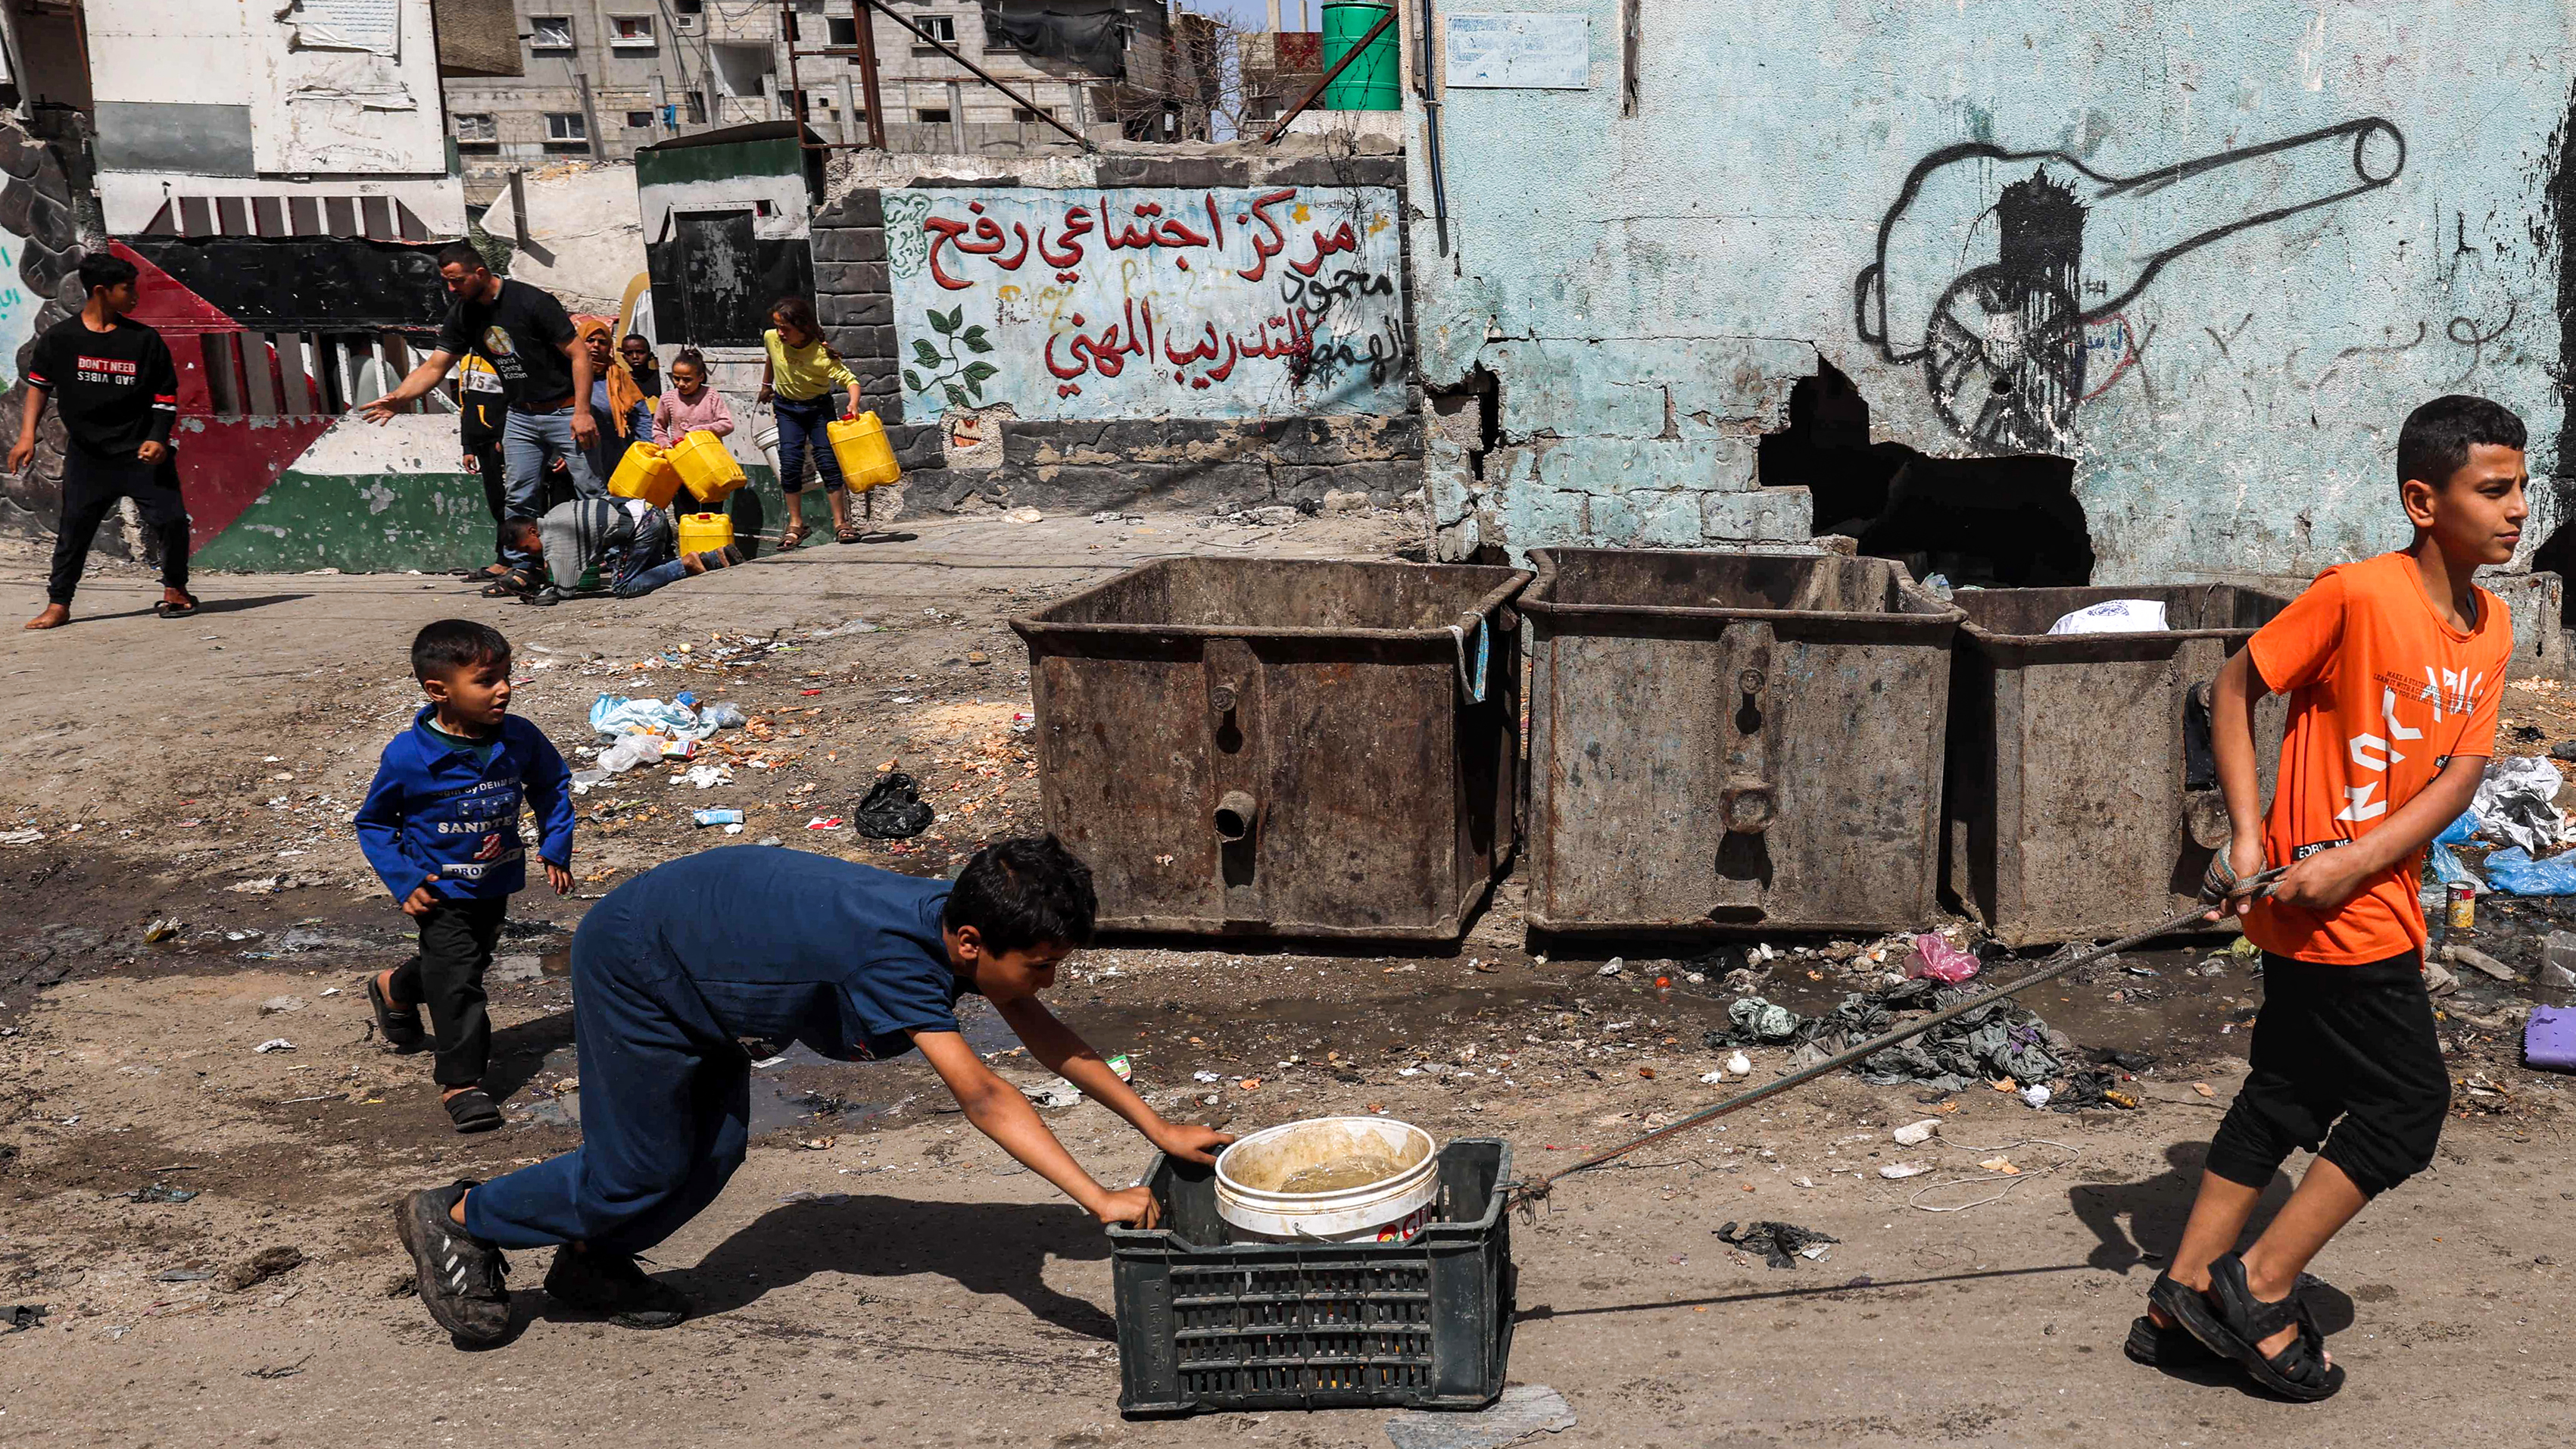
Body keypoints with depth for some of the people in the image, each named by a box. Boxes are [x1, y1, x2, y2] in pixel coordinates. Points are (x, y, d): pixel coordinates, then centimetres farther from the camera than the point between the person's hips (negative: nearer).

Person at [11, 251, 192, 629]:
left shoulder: (146, 340, 1)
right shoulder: (59, 338, 0)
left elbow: (166, 395, 5)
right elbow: (39, 384, 9)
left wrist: (158, 440, -7)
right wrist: (27, 435, 2)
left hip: (142, 454, 0)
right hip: (86, 456, 0)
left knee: (171, 520, -5)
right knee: (73, 527, 0)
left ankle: (174, 589, 17)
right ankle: (58, 605, 10)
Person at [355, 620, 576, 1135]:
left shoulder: (520, 739, -15)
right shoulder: (407, 756, -23)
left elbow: (553, 784, 7)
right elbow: (373, 822, -8)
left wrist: (556, 848, -1)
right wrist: (404, 880, -17)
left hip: (496, 884, 5)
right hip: (443, 893, -5)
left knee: (471, 963, 24)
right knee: (458, 980, -10)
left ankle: (394, 989, 55)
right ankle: (461, 1082, 4)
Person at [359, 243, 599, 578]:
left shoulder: (531, 301, -16)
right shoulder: (462, 314, 4)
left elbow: (578, 353, -15)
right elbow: (435, 366, 6)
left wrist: (582, 411, -21)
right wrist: (397, 398, -8)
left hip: (563, 411, -6)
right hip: (521, 415, 6)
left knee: (591, 490, -9)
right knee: (521, 499, 4)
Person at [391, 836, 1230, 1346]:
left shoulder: (962, 920, -13)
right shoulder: (895, 959, -37)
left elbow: (1044, 1034, -5)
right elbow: (981, 1099, -43)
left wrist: (1161, 1131, -9)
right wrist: (1098, 1199, -46)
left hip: (698, 962, 8)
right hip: (636, 964, -8)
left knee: (713, 1153, 10)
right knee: (638, 1172, 1)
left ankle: (593, 1265, 32)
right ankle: (453, 1221, 20)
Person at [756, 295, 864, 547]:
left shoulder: (821, 354, -29)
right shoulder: (771, 338, -15)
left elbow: (850, 380, -29)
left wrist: (854, 404, -48)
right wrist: (766, 385, 21)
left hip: (818, 407, -3)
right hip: (786, 407, 3)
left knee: (827, 460, -9)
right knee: (790, 462, -6)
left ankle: (840, 522, -2)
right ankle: (795, 524, 2)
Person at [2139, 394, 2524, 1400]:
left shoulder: (2489, 628, 4)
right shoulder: (2357, 593, -18)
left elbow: (2460, 776, -2)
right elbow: (2235, 685, -11)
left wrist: (2357, 858, -18)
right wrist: (2246, 836, -16)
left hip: (2374, 895, 8)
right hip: (2330, 913, -8)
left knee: (2288, 1094, 13)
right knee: (2409, 1100, -1)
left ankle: (2184, 1297, 22)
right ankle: (2258, 1289, 9)